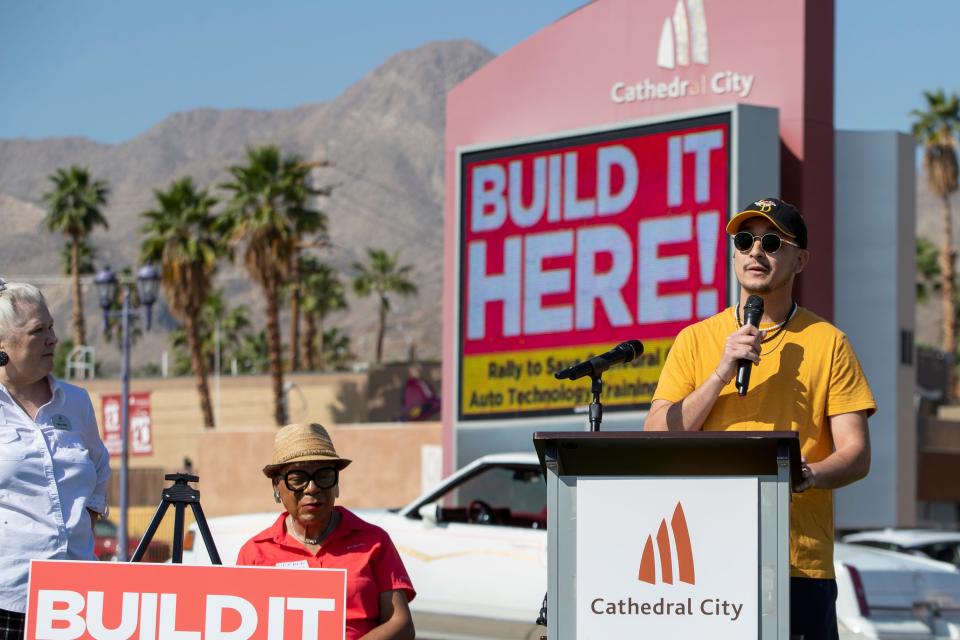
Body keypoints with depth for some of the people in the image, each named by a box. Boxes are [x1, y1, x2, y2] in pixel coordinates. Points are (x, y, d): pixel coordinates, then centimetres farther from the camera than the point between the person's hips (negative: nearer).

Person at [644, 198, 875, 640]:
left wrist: (809, 475, -20)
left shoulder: (827, 343, 6)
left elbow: (856, 455, 1)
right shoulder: (695, 340, 11)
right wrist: (721, 374, -9)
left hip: (800, 564, -1)